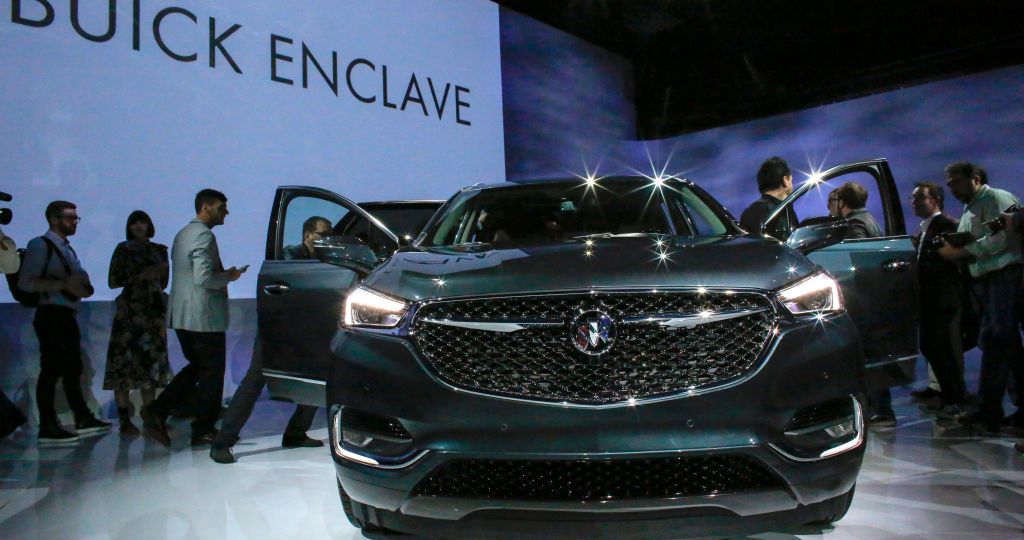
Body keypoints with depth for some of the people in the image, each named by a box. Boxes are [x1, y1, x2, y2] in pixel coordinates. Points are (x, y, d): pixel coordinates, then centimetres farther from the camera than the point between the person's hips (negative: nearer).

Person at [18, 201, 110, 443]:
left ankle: (83, 418, 19)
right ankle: (48, 428, -5)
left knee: (73, 368, 12)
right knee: (51, 369, -9)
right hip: (51, 314, -9)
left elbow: (78, 279, 26)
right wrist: (64, 284, -22)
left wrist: (84, 286, 4)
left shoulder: (67, 249, 19)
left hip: (67, 315, 9)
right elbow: (26, 282, -17)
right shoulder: (40, 245, -6)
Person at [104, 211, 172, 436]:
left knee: (152, 362, 3)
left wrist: (161, 271, 1)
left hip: (154, 310, 4)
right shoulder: (123, 249, 4)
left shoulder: (159, 250, 14)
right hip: (129, 311, -4)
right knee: (125, 363, -6)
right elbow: (112, 281, -3)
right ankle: (125, 421, -3)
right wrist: (141, 276, -12)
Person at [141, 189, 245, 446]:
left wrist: (222, 274, 15)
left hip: (181, 316, 9)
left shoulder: (182, 234, 17)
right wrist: (229, 276, -8)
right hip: (204, 317, -9)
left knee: (196, 368, 21)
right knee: (211, 374, 3)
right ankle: (204, 431, 11)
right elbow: (203, 278, -25)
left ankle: (156, 411, 12)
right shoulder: (204, 236, -16)